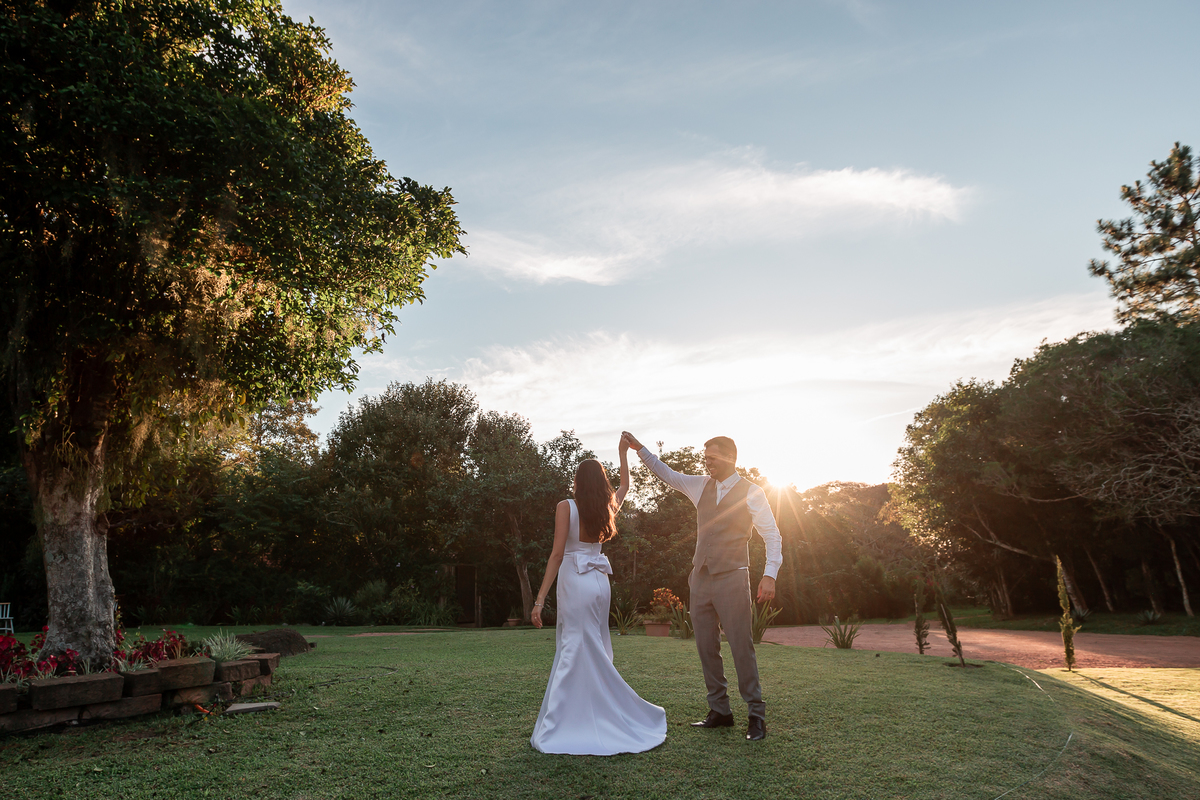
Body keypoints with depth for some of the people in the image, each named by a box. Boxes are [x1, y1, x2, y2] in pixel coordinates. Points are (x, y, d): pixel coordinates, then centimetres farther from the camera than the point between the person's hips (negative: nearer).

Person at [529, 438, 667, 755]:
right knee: (593, 653, 13)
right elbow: (625, 485, 30)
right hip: (600, 580, 5)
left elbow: (557, 554, -13)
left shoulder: (566, 507, -7)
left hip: (575, 583, -5)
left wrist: (540, 599, -13)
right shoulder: (608, 508, 7)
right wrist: (624, 453, 40)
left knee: (578, 652, -4)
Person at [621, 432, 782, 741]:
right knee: (706, 647, 9)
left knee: (741, 646, -4)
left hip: (732, 579, -5)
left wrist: (770, 574, -17)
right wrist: (640, 448, 12)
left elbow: (772, 536, -6)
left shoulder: (751, 493, -4)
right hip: (700, 577, 6)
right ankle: (719, 711, 21)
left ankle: (756, 715, 9)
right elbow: (667, 474, 21)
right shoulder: (701, 486, 11)